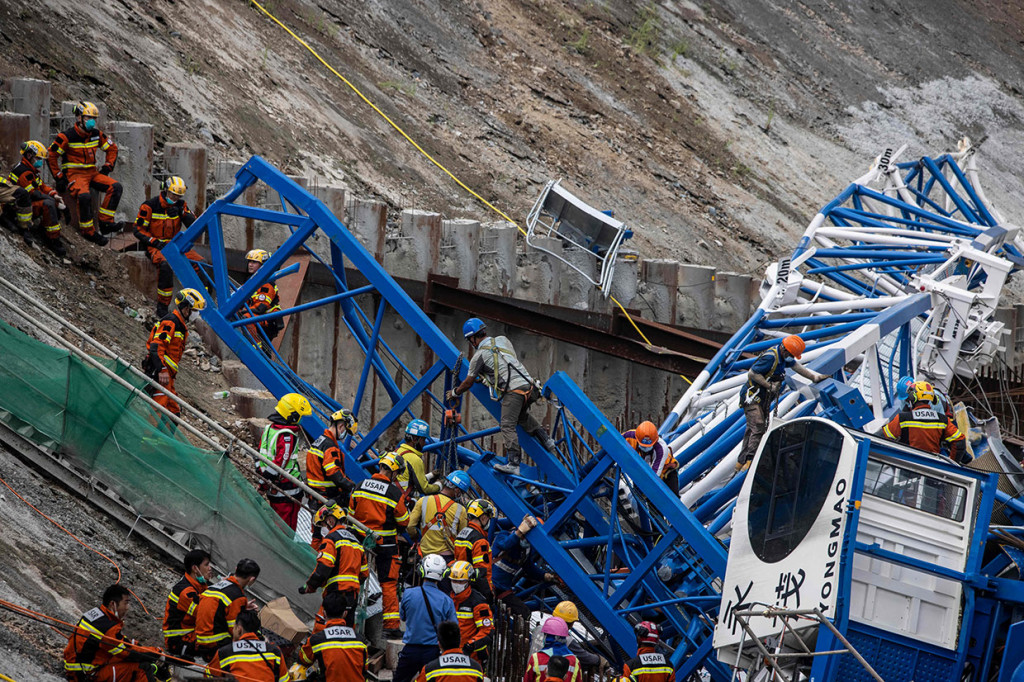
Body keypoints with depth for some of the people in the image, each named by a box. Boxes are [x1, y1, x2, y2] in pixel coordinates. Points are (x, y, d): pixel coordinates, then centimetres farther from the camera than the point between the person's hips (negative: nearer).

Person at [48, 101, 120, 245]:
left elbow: (112, 148, 22)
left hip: (92, 173, 7)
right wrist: (58, 177, -8)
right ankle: (88, 231, -21)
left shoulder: (97, 135, 7)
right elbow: (51, 155, -6)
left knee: (115, 187, -15)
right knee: (84, 196, -36)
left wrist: (107, 167, 9)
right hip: (74, 174, -7)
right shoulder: (67, 136, -10)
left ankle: (105, 222, -15)